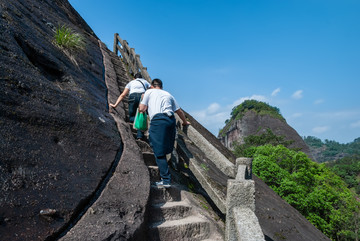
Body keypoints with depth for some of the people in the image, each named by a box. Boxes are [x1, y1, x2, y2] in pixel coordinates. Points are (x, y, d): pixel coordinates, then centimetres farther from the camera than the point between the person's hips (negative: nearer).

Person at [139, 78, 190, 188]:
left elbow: (141, 109, 11)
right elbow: (179, 111, 32)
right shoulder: (168, 94, 28)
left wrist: (143, 106, 35)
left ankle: (166, 180, -7)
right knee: (164, 149, 18)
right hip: (171, 120, 5)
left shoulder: (149, 92, 17)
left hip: (158, 120, -5)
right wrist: (185, 122, 48)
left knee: (159, 152, -5)